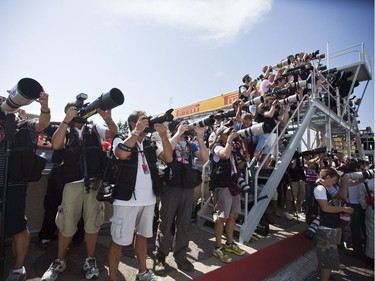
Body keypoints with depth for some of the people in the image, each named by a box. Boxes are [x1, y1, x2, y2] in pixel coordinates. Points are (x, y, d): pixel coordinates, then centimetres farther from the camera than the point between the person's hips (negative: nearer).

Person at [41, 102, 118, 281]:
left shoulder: (95, 129, 11)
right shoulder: (65, 132, 11)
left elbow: (113, 133, -4)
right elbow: (56, 145, -8)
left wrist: (108, 118, -23)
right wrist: (67, 120, -12)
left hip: (95, 183, 0)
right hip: (72, 184, 0)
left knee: (92, 224, 10)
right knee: (66, 225, 11)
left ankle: (90, 260, 28)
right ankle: (59, 261, 32)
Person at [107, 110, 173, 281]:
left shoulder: (151, 144, 9)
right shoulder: (121, 140, -3)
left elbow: (168, 158, -3)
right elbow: (122, 154, -26)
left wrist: (164, 136, -13)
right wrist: (137, 131, -21)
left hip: (148, 199, 5)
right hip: (127, 199, -5)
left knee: (142, 235, 21)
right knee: (119, 240, 5)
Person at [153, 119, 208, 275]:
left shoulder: (191, 145, 11)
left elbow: (205, 158, -2)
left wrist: (200, 137, -9)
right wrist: (179, 133, -16)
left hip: (188, 189, 4)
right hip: (170, 188, -3)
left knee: (184, 224, 12)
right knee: (165, 224, 6)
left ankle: (180, 256, 29)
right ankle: (160, 257, 23)